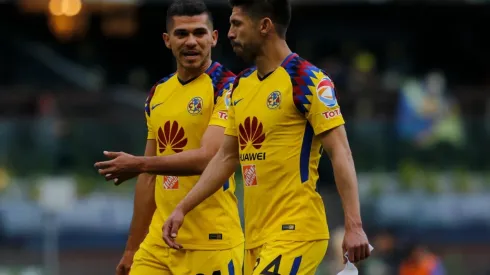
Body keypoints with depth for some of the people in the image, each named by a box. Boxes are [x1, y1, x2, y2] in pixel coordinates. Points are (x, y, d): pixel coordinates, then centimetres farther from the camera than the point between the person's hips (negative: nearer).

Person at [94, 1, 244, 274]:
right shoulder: (158, 94, 15)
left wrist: (141, 164, -27)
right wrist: (132, 249, 18)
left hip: (210, 244, -7)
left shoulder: (226, 88, -7)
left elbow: (207, 158, -21)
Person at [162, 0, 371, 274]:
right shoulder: (242, 85, 14)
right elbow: (226, 158, 22)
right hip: (257, 236, 8)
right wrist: (182, 209, 17)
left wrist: (354, 226, -21)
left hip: (296, 232, -8)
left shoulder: (306, 79, -9)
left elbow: (340, 153, -14)